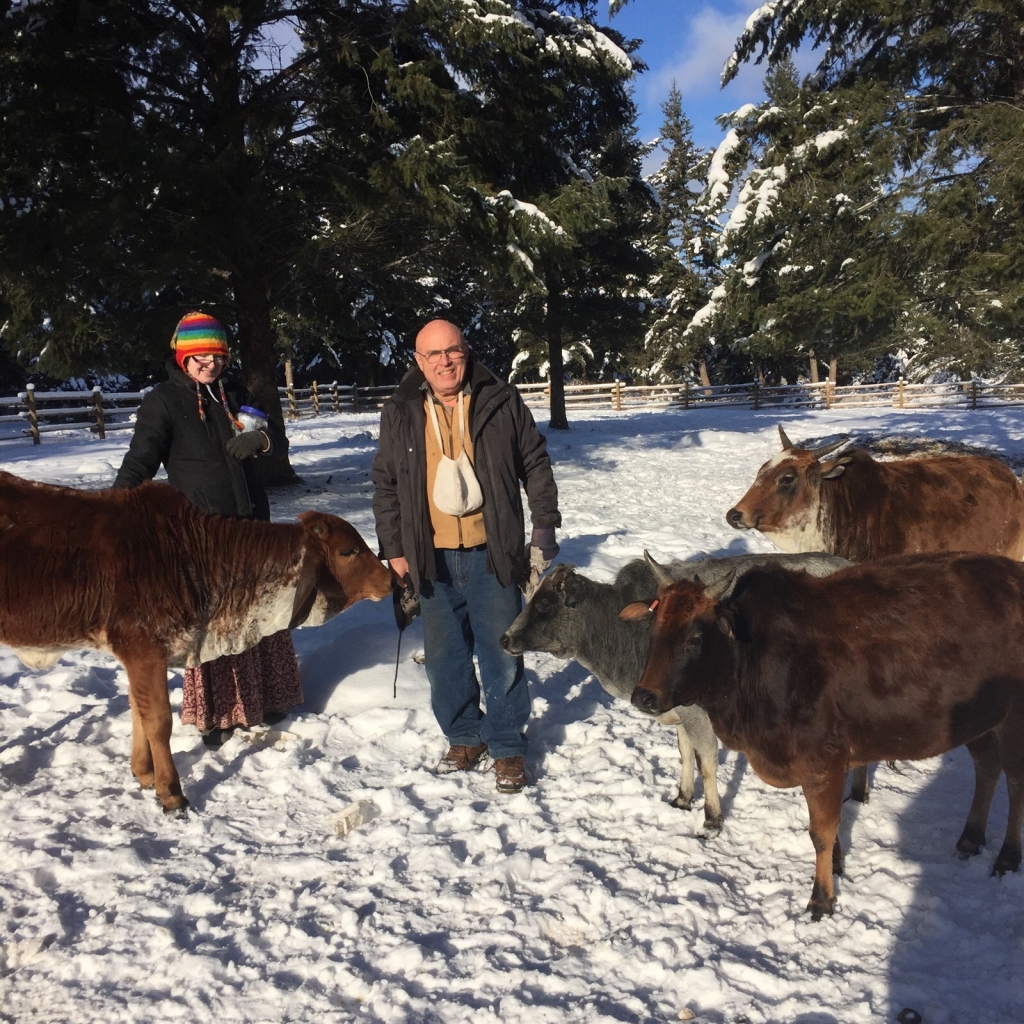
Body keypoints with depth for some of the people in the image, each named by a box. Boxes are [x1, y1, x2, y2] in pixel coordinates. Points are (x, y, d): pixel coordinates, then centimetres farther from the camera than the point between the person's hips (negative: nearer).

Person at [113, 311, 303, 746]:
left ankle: (265, 697, 27)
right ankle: (215, 713, 12)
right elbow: (141, 460, -13)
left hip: (250, 522, 6)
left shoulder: (231, 397, 13)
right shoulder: (162, 401, -3)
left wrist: (261, 438, -6)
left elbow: (274, 429, 19)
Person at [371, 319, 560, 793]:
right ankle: (464, 737, 31)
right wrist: (394, 547, 5)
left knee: (501, 655, 4)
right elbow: (385, 484, 9)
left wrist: (545, 524, 0)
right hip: (433, 559, 2)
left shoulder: (501, 401, -1)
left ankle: (507, 747, 21)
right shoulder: (400, 413, 4)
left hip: (491, 555, -2)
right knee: (444, 658, 12)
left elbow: (536, 463, 6)